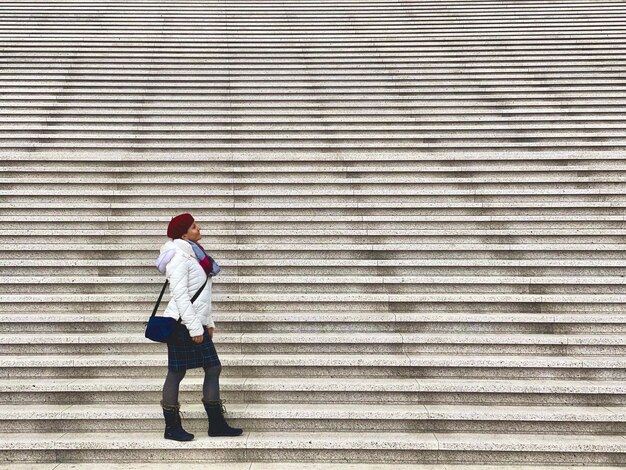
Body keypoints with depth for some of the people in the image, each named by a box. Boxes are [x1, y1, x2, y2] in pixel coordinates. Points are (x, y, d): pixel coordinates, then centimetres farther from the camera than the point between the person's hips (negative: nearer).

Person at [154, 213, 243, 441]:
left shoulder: (195, 254, 15)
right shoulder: (179, 258, -14)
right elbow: (180, 294, -20)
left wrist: (208, 322, 19)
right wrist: (195, 327, -22)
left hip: (196, 324, 10)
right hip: (182, 325, -10)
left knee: (213, 368, 8)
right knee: (176, 372, -1)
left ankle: (216, 424, 12)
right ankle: (172, 427, 8)